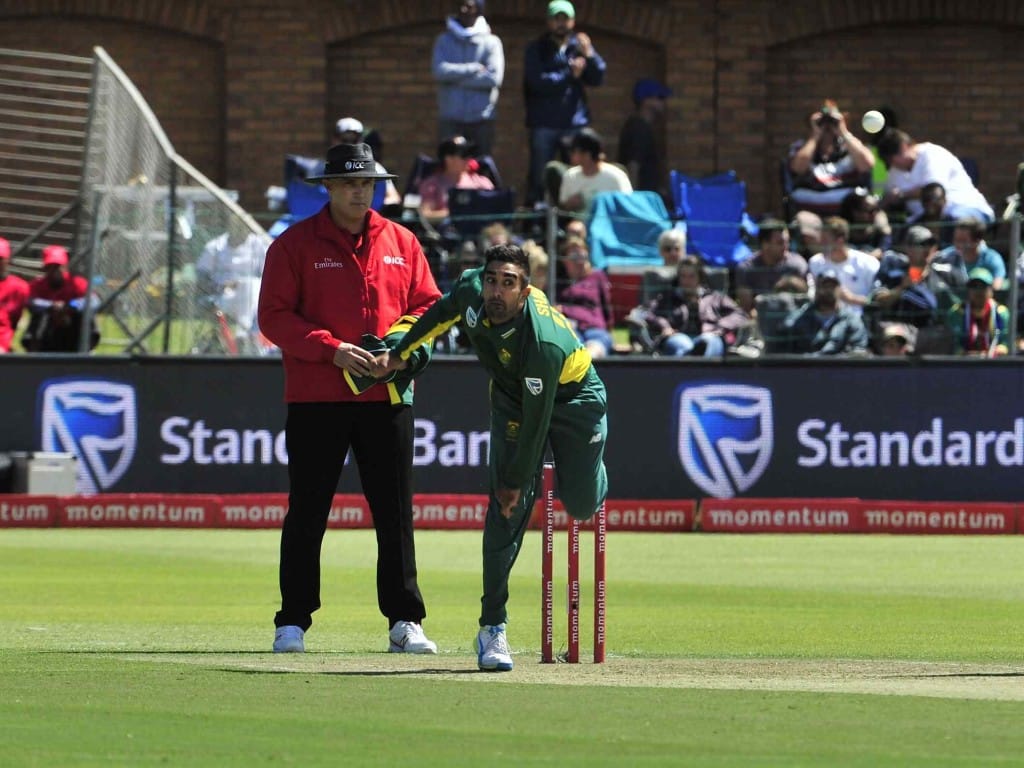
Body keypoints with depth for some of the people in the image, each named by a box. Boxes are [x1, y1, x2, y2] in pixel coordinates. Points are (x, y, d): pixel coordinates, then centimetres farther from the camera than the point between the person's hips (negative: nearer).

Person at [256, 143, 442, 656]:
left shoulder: (400, 243, 12)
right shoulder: (295, 244, 1)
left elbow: (429, 303, 15)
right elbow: (274, 316, -5)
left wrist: (404, 338, -7)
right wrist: (331, 350, -16)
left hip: (387, 397, 3)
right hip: (315, 398, -3)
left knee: (395, 513, 3)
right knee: (306, 513, 1)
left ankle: (405, 623, 7)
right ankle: (292, 623, 7)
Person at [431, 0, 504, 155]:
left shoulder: (491, 42, 3)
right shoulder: (444, 41, 8)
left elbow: (494, 77, -9)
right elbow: (440, 71, -9)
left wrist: (456, 77, -8)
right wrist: (475, 68, -10)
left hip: (481, 120, -1)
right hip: (450, 119, 1)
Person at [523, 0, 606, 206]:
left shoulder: (580, 46, 11)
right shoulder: (536, 50, 4)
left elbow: (598, 78, 3)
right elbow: (537, 82, -11)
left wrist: (589, 55, -12)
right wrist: (570, 75, -10)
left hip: (575, 122, 2)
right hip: (544, 124, -2)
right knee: (539, 176, -1)